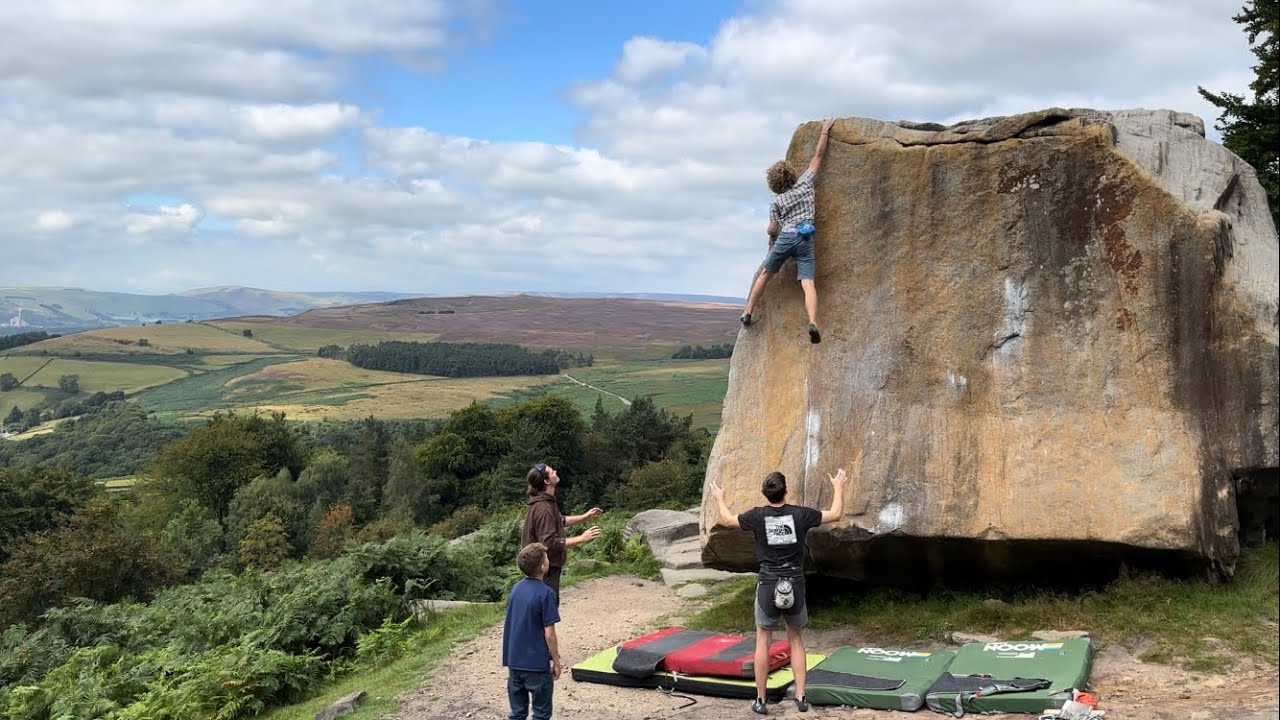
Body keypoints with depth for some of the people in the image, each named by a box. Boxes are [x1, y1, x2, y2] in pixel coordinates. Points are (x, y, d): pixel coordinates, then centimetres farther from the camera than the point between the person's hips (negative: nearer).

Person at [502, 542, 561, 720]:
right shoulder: (545, 593, -16)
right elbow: (549, 634, -16)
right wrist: (556, 661, -4)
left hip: (514, 661, 6)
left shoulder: (516, 589, 4)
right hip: (537, 664, -6)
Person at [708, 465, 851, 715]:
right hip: (796, 587, 1)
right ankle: (800, 697, 13)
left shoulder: (757, 516, -7)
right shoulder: (800, 514, -6)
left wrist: (719, 498, 29)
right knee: (796, 640, 17)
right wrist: (838, 488, 25)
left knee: (763, 642, 11)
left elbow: (726, 520, 11)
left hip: (768, 586, -1)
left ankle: (760, 701, 14)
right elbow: (835, 514, 10)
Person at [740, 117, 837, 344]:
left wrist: (771, 239, 29)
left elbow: (773, 229, 6)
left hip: (786, 237, 0)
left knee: (765, 274, 19)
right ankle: (813, 322, -29)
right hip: (806, 239, 0)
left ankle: (748, 312, 22)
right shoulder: (805, 183, 10)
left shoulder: (776, 202, 9)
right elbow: (818, 156, 16)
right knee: (807, 282, -11)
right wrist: (825, 132, 26)